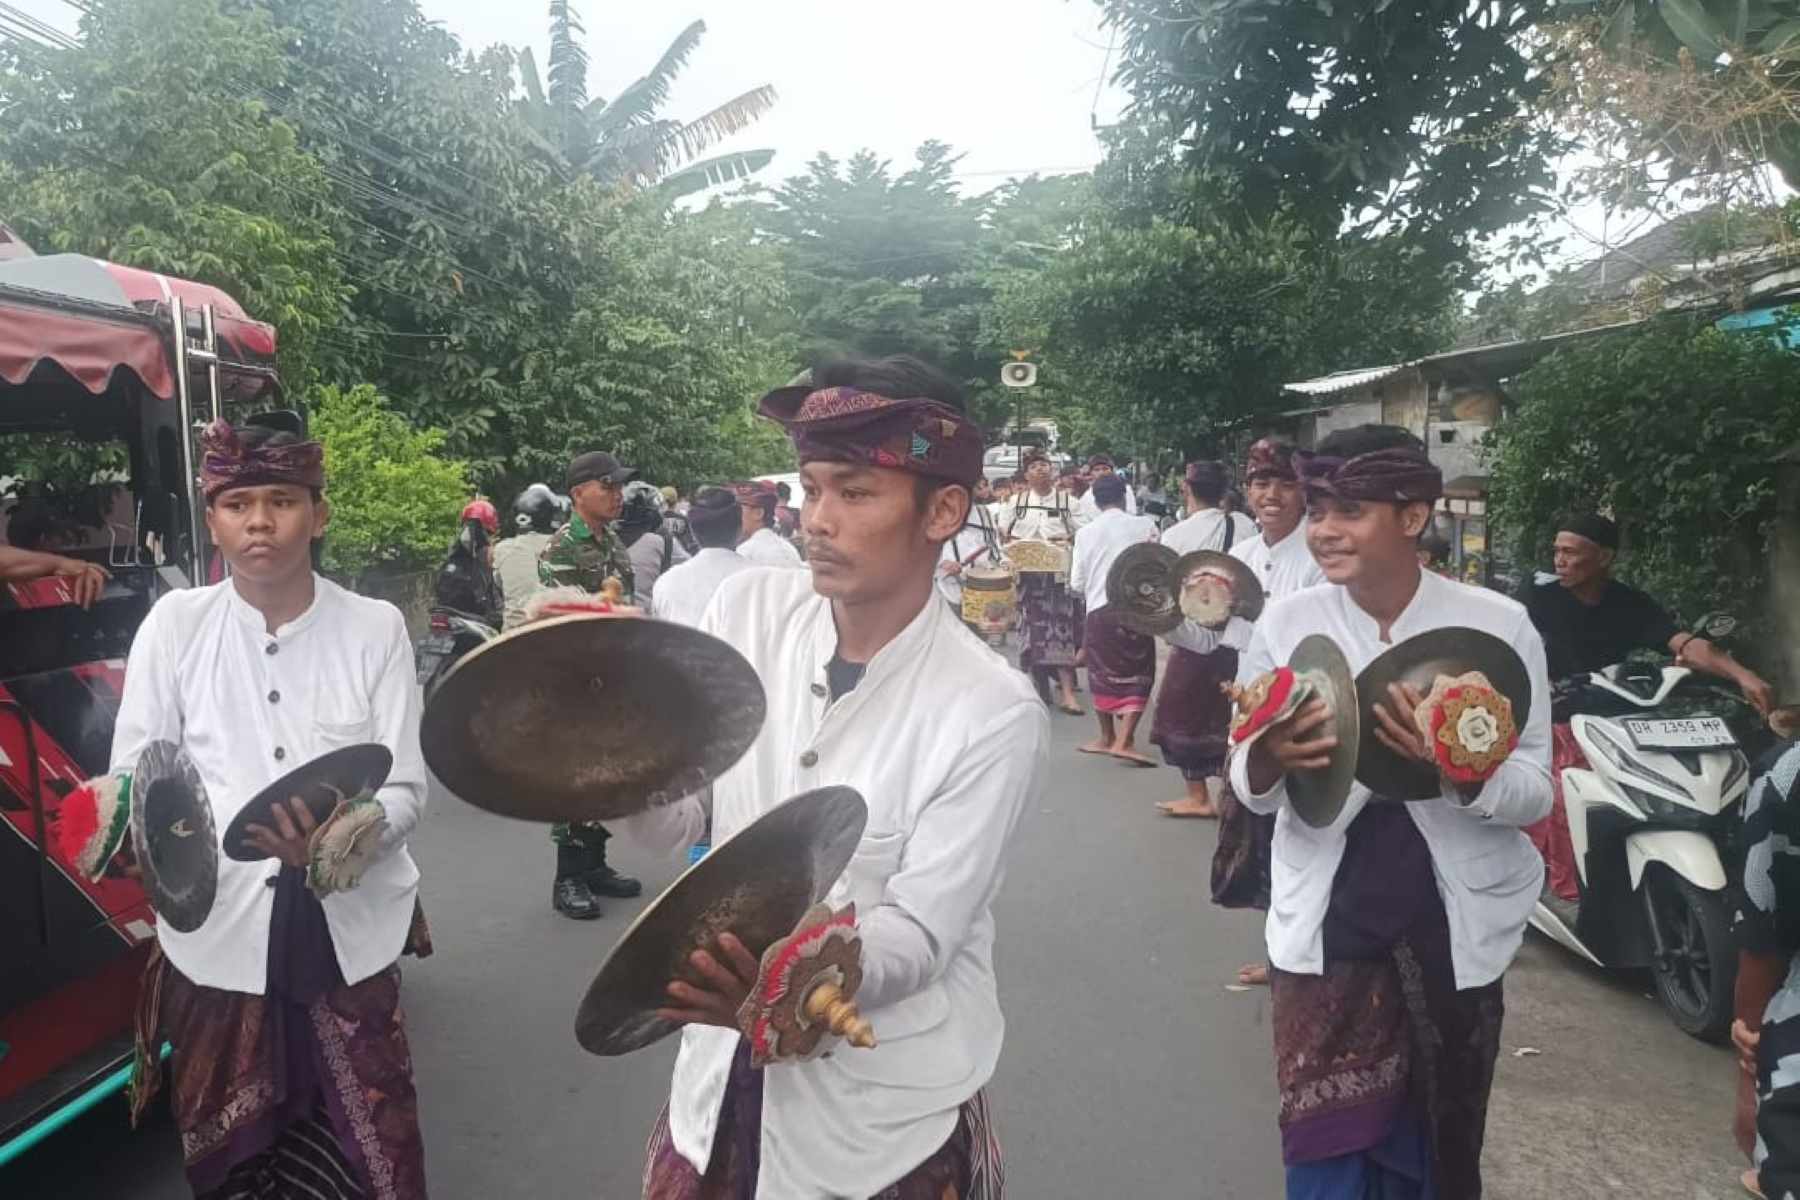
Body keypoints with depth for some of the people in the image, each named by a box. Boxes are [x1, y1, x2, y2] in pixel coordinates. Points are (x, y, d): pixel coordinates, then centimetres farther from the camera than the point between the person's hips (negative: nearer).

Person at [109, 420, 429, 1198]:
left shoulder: (375, 627, -4)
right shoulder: (175, 623, 0)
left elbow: (406, 787, -6)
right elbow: (131, 774, 2)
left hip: (347, 931, -1)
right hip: (215, 932, 1)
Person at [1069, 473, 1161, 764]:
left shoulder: (1085, 532, 2)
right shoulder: (1145, 526, -3)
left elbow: (1077, 583, 4)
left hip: (1098, 610, 2)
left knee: (1102, 673, 17)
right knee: (1137, 675, 6)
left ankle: (1107, 737, 28)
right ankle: (1124, 740, -7)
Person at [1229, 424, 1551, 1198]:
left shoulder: (1498, 624, -9)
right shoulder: (1285, 623, -6)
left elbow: (1535, 792, -7)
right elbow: (1247, 788, -3)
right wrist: (1267, 760, -26)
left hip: (1454, 927, 1)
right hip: (1327, 922, 0)